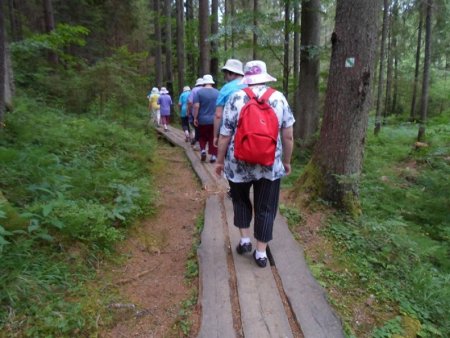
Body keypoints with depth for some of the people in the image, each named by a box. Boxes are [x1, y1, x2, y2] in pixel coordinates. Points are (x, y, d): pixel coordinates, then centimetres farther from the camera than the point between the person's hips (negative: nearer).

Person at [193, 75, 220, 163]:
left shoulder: (199, 92, -5)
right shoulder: (217, 92, 3)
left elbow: (196, 106, -12)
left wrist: (195, 118, -5)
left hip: (203, 120, -1)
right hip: (215, 120, 2)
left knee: (202, 137, 16)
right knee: (213, 138, 7)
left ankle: (203, 150, -1)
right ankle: (213, 155, 6)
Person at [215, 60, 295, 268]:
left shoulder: (236, 98, -6)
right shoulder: (279, 98, -2)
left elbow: (225, 135, -5)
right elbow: (288, 136, -1)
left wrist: (220, 160, 7)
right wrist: (287, 161, 12)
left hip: (239, 164, 0)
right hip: (270, 165, 1)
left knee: (240, 200, 24)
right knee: (265, 208, 12)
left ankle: (244, 240, 25)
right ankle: (261, 253, 19)